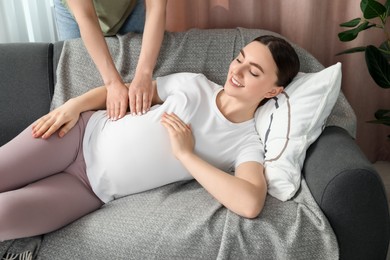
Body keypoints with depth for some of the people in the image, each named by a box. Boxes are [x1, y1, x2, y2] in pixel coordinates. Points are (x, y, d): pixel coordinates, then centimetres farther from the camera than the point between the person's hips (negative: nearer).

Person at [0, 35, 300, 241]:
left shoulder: (247, 144, -7)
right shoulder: (194, 83, 3)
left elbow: (250, 203, -28)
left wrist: (185, 154, -22)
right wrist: (74, 105, -6)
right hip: (86, 132, 3)